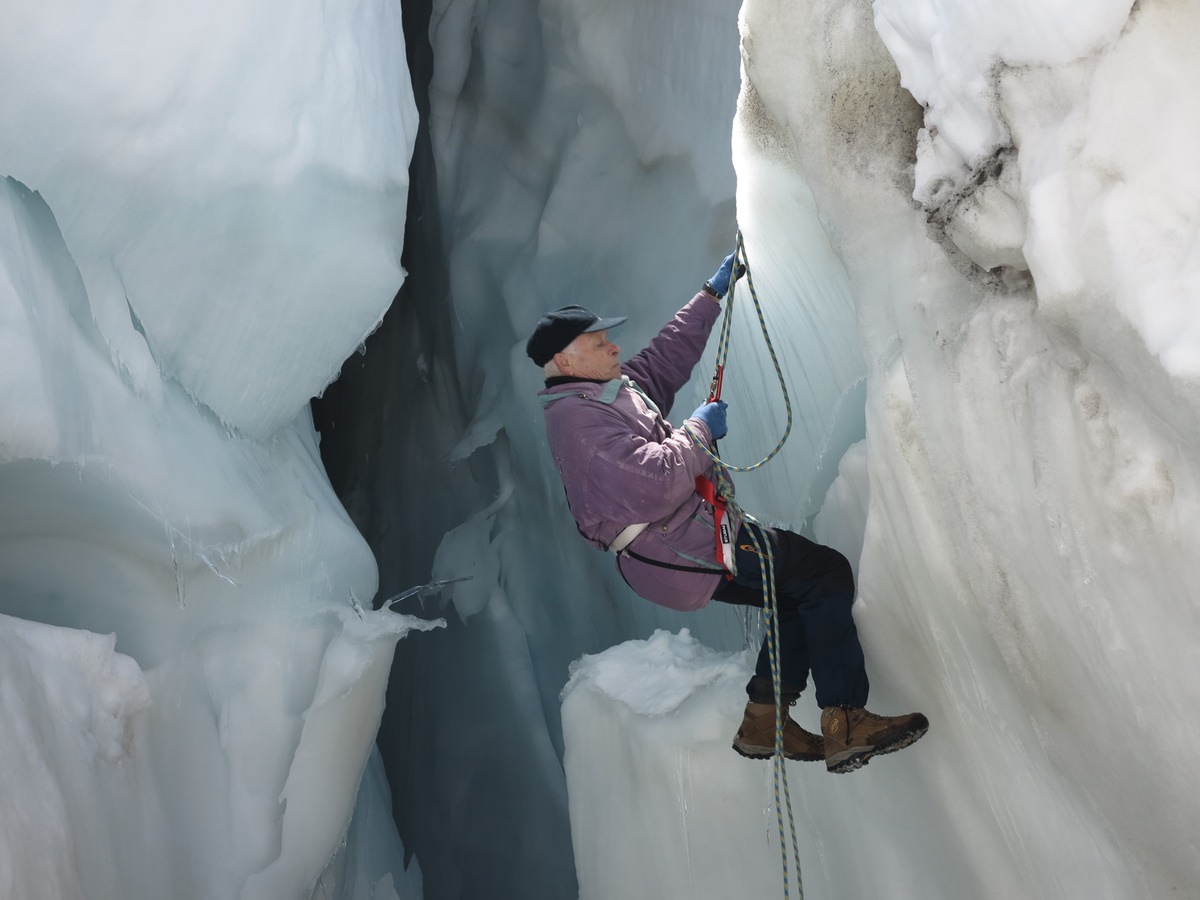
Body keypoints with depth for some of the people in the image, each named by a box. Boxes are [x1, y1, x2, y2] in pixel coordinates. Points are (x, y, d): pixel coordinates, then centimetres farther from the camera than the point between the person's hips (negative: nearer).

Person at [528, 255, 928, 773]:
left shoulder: (606, 391, 14)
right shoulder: (579, 419, -19)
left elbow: (667, 357, 27)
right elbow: (655, 484, -30)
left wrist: (712, 295, 27)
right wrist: (699, 431, -14)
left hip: (682, 542, 11)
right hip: (682, 554, -11)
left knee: (802, 591, 16)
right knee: (826, 574, -8)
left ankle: (763, 720, 17)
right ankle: (845, 725, -8)